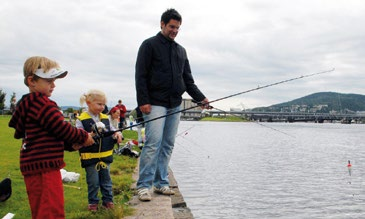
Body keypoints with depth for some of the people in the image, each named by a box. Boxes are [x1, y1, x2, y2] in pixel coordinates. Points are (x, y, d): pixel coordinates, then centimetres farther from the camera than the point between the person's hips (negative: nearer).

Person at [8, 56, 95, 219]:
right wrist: (83, 137, 0)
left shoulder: (28, 105, 18)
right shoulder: (42, 103, -14)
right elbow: (62, 128, -16)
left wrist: (71, 144, 9)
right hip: (44, 167, -11)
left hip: (33, 168, 11)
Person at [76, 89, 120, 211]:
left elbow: (112, 131, 12)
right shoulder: (81, 120, -8)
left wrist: (116, 135, -10)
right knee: (93, 182, 6)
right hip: (90, 156, -4)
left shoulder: (105, 118, 7)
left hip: (105, 155, 4)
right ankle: (93, 202, 22)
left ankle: (108, 200, 26)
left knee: (106, 179, 13)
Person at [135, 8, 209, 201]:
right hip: (155, 104, -6)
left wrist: (200, 98, 5)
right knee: (153, 143, -12)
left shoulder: (181, 50, 19)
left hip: (175, 105, 6)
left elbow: (188, 79, 18)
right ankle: (144, 185, -5)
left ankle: (161, 183, 12)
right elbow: (140, 75, -5)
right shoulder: (149, 45, 2)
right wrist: (143, 101, -14)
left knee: (168, 145, 5)